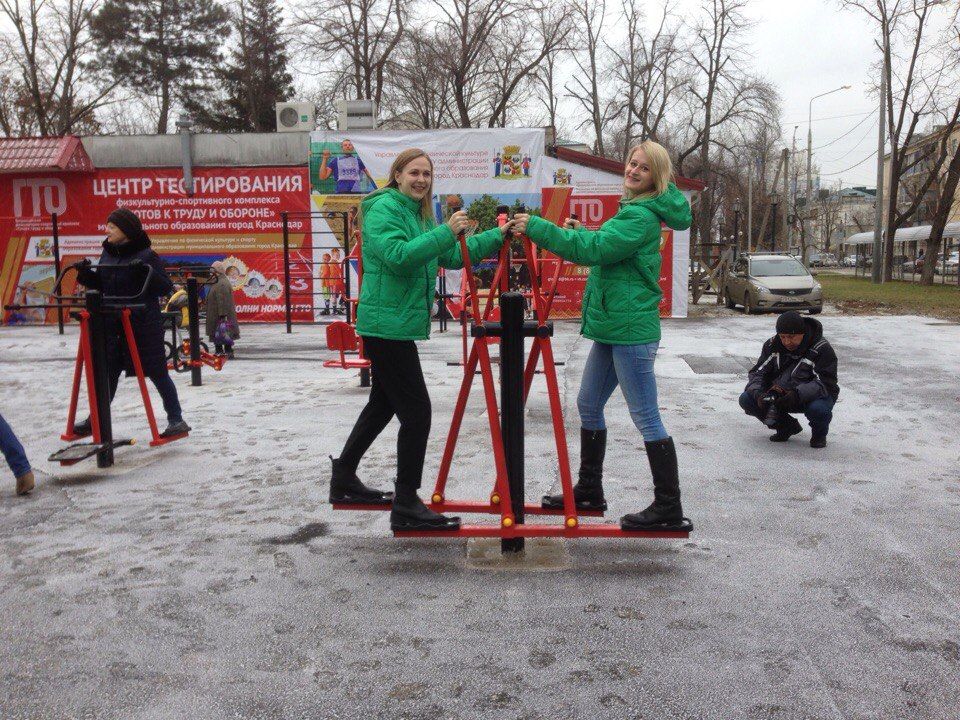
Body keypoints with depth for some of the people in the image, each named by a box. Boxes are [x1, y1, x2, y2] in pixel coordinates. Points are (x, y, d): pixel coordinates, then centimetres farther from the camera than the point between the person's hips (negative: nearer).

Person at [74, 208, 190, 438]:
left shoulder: (146, 256, -11)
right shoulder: (107, 254, 9)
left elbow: (166, 288, -15)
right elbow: (102, 285, 19)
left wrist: (147, 273, -30)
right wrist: (86, 274, 1)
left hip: (143, 326, -6)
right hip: (112, 325, 7)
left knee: (157, 372, -1)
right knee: (107, 373, 14)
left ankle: (176, 420, 8)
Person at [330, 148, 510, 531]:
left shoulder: (420, 214, 17)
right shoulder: (383, 208, -10)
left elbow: (453, 256, 14)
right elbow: (399, 256, -25)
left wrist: (497, 236, 6)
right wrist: (446, 231, -28)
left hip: (397, 326, 10)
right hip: (387, 324, -10)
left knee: (383, 404, 19)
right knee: (416, 412, -10)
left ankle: (344, 478, 34)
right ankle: (406, 507, -2)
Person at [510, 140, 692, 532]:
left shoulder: (641, 216, -15)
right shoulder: (634, 210, 17)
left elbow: (592, 249, -23)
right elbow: (606, 250, 26)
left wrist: (536, 227, -21)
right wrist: (580, 232, 10)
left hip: (631, 330, -11)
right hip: (612, 326, 11)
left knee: (646, 418, -5)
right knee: (588, 406, 17)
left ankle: (669, 509, 5)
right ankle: (588, 491, 30)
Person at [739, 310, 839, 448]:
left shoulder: (821, 348, -18)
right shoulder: (773, 345, -3)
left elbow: (826, 383, -25)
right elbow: (758, 372, -5)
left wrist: (798, 394, -41)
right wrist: (758, 393, -27)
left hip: (814, 397, -5)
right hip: (779, 395, 5)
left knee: (817, 409, -40)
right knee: (746, 399, -16)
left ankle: (819, 433, 0)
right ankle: (787, 427, 7)